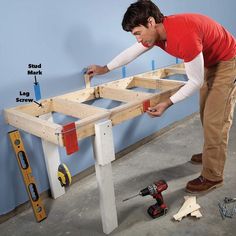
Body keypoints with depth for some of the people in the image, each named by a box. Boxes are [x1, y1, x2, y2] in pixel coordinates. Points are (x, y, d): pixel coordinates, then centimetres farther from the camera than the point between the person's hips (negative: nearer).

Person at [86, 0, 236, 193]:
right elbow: (132, 52, 5)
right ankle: (211, 153, 37)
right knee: (206, 115, 17)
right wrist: (104, 69, 13)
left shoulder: (184, 34, -38)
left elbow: (196, 81, -30)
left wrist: (168, 103, -30)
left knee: (215, 121, -8)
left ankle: (213, 177, 4)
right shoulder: (157, 31, -11)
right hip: (210, 63, 8)